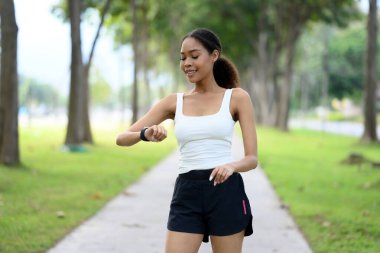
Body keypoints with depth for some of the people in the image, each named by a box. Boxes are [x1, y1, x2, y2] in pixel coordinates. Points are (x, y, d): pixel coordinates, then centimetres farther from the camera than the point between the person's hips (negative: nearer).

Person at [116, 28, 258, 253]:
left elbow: (252, 158, -1)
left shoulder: (236, 97, 3)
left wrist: (231, 166, -24)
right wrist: (145, 134, -18)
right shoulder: (175, 102, 9)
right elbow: (122, 138, 5)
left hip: (226, 192, -2)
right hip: (186, 195, 2)